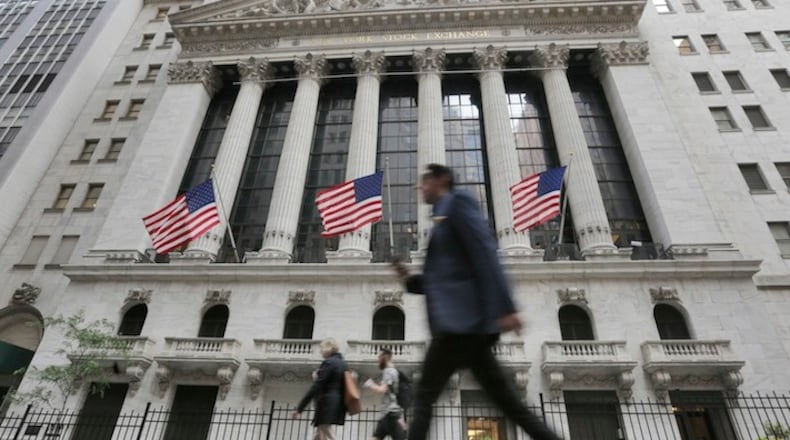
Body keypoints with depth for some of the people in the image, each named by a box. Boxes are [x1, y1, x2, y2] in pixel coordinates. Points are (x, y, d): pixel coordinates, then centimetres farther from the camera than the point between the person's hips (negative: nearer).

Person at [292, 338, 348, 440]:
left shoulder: (328, 363, -11)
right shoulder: (343, 364, 15)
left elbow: (316, 387, -17)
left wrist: (299, 408, -15)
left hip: (327, 405, -9)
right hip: (338, 405, 9)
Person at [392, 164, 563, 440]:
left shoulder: (457, 202, 1)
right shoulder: (443, 218, 27)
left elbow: (485, 253, -13)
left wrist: (504, 308, -22)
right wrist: (409, 279, 12)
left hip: (462, 319, -9)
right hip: (462, 321, 9)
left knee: (424, 397, -4)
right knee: (505, 400, 7)